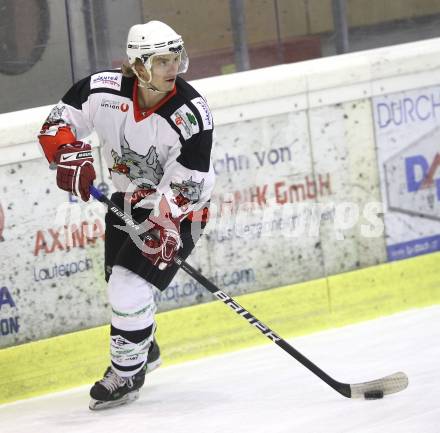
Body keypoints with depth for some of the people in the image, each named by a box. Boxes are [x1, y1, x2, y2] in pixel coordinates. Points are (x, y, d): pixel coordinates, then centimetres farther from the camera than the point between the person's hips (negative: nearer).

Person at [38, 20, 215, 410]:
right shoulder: (105, 90, -19)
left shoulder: (191, 115, -28)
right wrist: (70, 156, -21)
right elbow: (60, 122, -4)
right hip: (124, 199, 6)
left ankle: (128, 373, 5)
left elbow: (183, 190, -28)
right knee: (119, 281, 20)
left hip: (179, 207, -6)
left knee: (131, 286, -16)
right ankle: (144, 348, 49)